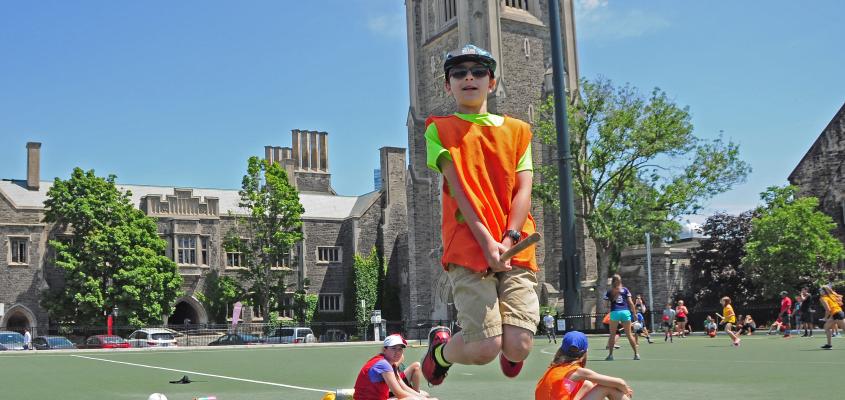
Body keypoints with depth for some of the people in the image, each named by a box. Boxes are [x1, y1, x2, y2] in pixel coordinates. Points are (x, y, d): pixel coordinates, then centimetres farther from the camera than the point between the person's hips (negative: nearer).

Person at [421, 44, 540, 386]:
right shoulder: (440, 129, 9)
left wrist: (509, 239, -11)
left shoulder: (517, 131, 18)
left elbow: (524, 189, 6)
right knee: (485, 348, -14)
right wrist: (487, 242, -15)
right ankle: (441, 348, 22)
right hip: (468, 248, -3)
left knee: (518, 346, -12)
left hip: (516, 250, 3)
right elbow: (459, 188, -3)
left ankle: (509, 355, 28)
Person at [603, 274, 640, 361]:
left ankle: (610, 354, 3)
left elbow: (607, 304, 5)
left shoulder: (609, 291, 6)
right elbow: (630, 303, 5)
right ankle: (636, 353, 5)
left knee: (612, 334, 7)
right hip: (626, 311, 1)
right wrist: (634, 313, 8)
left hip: (614, 312, -1)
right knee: (629, 334, 7)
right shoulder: (625, 290, 8)